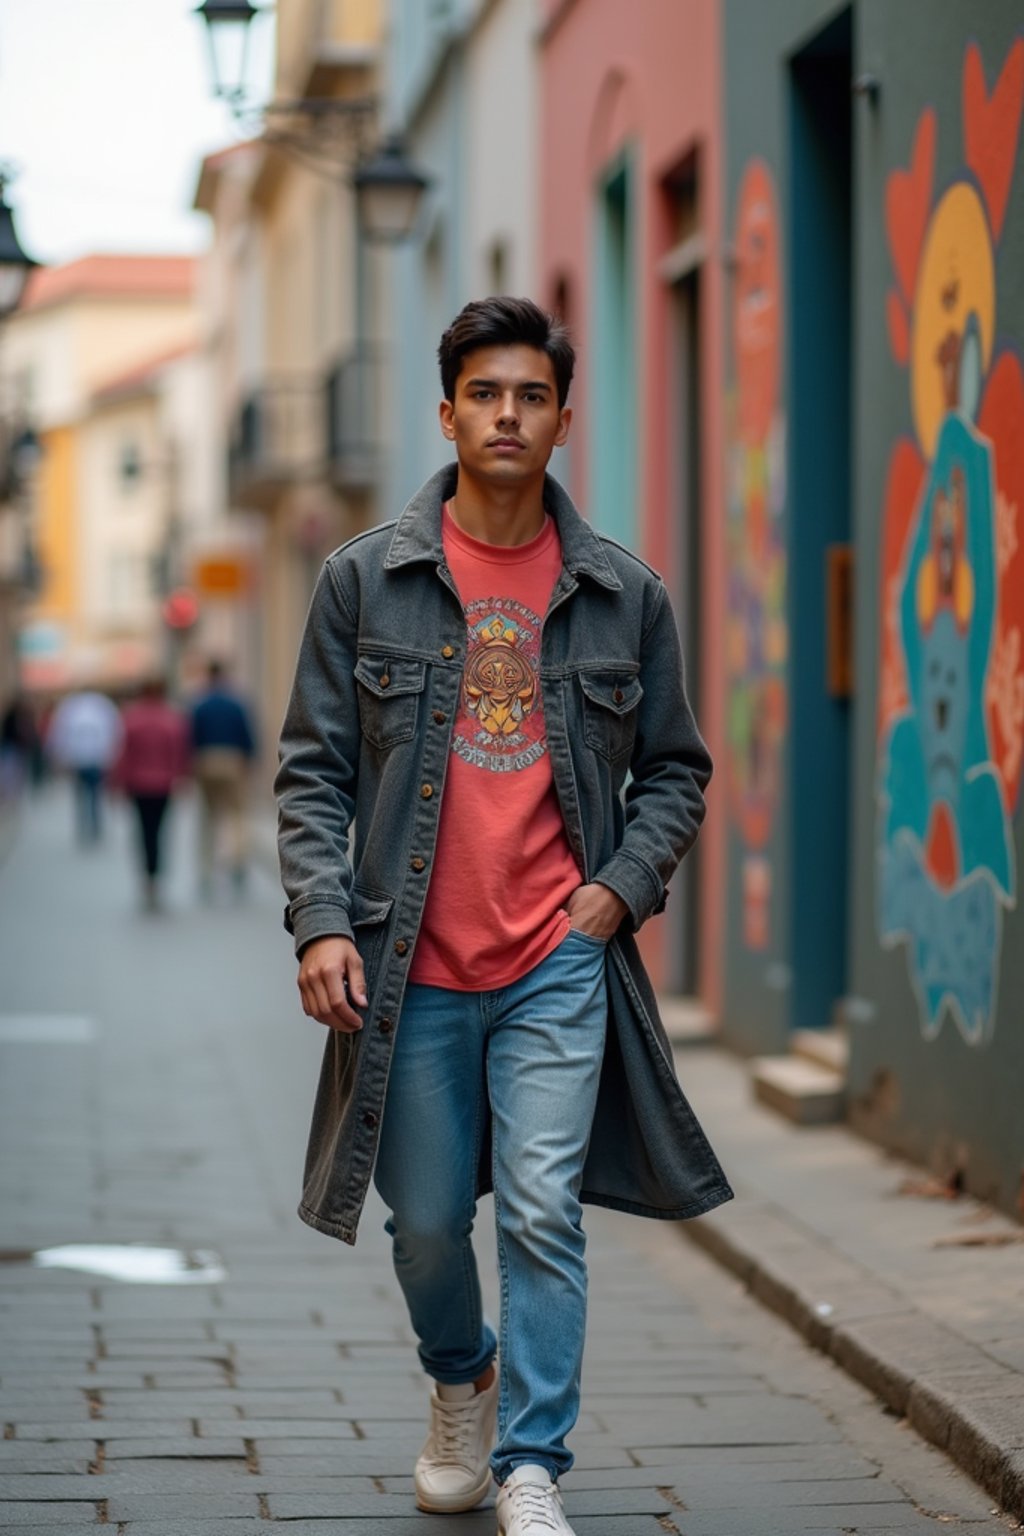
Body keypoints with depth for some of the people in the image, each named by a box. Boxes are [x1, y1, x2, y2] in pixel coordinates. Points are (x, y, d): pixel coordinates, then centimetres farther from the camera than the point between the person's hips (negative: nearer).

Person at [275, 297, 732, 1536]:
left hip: (560, 965, 0)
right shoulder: (366, 578, 2)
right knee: (427, 1223, 11)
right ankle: (462, 1384, 40)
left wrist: (623, 887, -3)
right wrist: (320, 922, -9)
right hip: (411, 969, 1)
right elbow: (312, 769, 2)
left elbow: (675, 770, 13)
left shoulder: (623, 594, 5)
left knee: (543, 1214, -9)